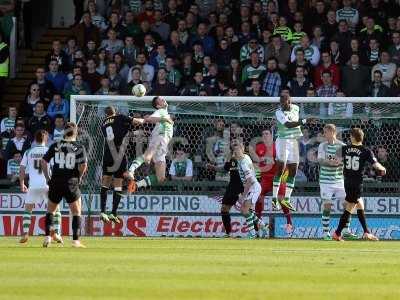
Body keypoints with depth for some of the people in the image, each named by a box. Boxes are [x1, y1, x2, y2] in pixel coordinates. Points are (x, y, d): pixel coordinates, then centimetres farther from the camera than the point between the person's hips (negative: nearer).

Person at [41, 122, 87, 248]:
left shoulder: (55, 146, 2)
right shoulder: (79, 147, -4)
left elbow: (43, 161, 1)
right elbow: (84, 165, -13)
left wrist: (47, 178, 10)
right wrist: (79, 177, 4)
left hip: (55, 183, 2)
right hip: (71, 184, -2)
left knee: (51, 210, 19)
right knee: (76, 212, 9)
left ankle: (47, 236, 8)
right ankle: (75, 240, 2)